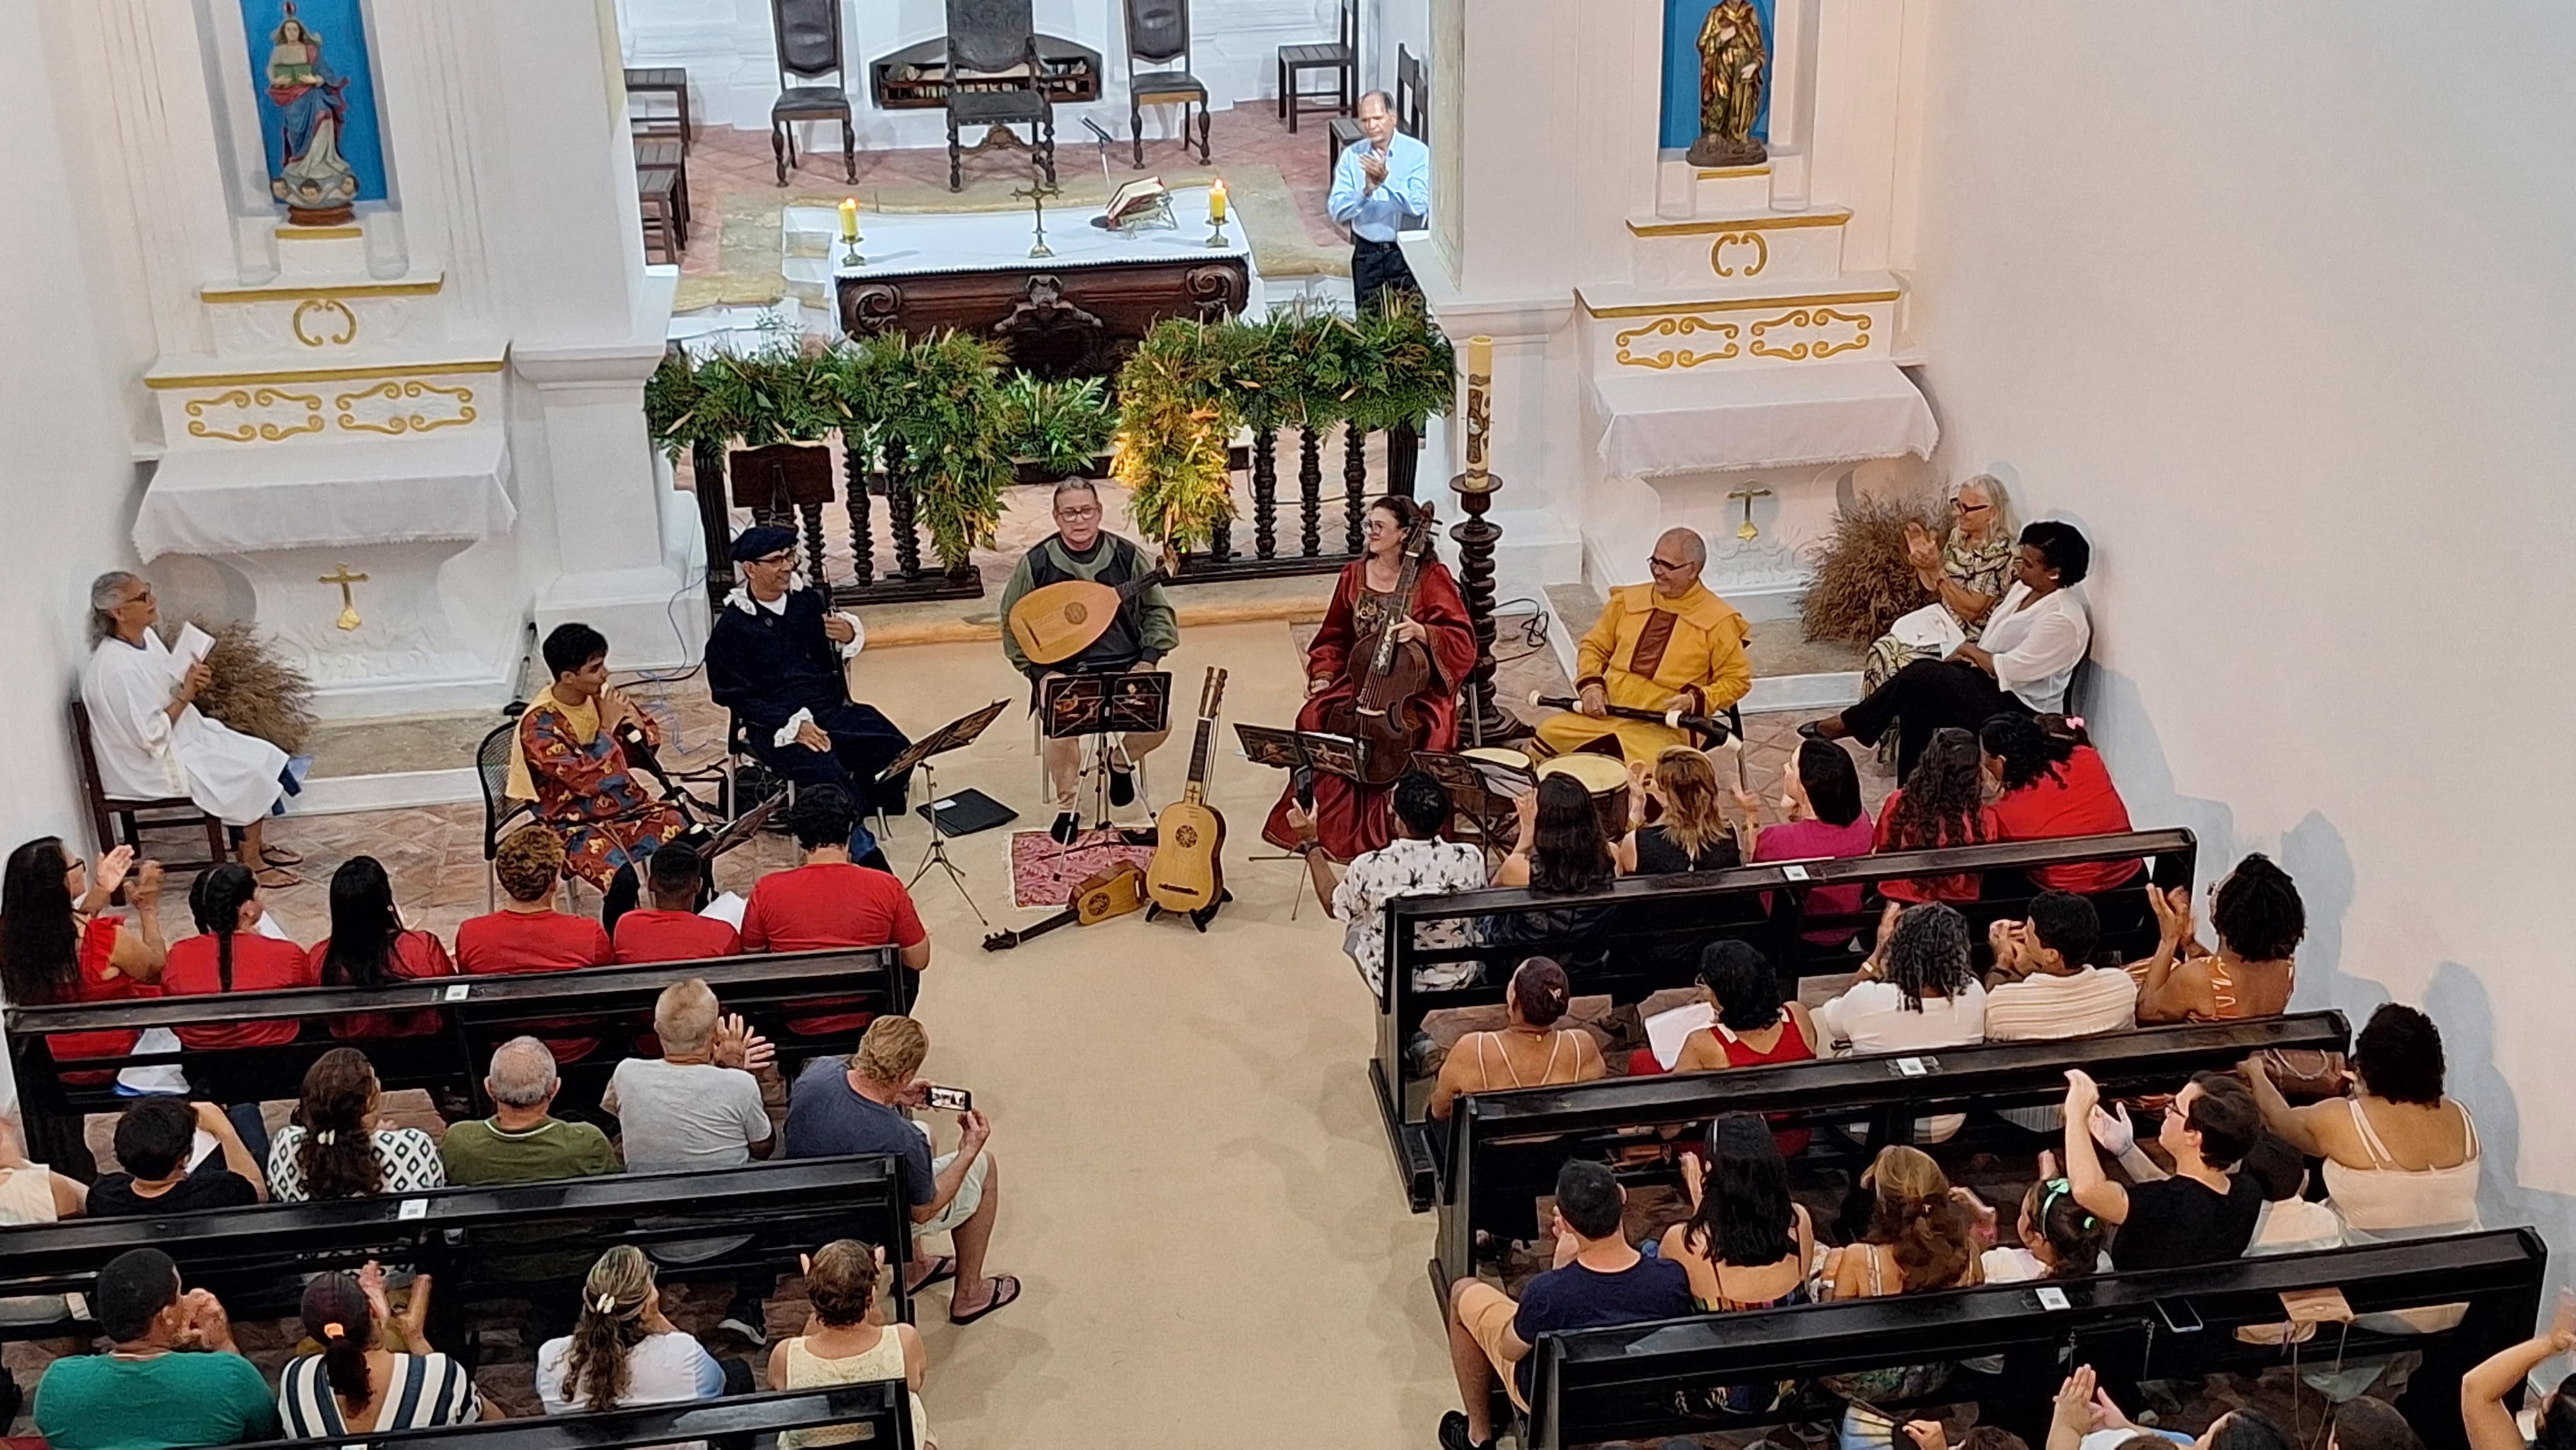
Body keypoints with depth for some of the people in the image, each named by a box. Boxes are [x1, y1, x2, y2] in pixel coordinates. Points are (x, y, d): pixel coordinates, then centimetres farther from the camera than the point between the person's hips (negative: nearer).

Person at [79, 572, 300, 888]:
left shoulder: (146, 638, 1)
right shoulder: (117, 669, -28)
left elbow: (172, 687, 16)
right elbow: (152, 736, -27)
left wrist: (193, 680, -6)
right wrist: (185, 695, -21)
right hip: (153, 766, -10)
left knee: (260, 756, 3)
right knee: (250, 774, -14)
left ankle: (260, 846, 14)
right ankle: (251, 864, 0)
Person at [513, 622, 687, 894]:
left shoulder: (601, 696, 0)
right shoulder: (538, 724, -18)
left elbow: (651, 736, 13)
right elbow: (587, 779, -25)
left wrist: (636, 724, -10)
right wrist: (608, 727, -18)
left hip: (628, 805, 6)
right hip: (576, 825, -6)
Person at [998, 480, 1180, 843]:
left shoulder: (1127, 556, 0)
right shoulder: (1036, 563, -4)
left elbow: (1158, 611, 8)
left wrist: (1149, 659, -6)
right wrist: (1040, 672, -7)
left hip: (1125, 666, 2)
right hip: (1062, 672, -2)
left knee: (1159, 722, -22)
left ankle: (1121, 760, 15)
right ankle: (1066, 808, -4)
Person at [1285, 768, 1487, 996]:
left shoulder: (1370, 867, -25)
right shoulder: (1470, 859, -23)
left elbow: (1334, 906, -2)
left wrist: (1311, 845, 10)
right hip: (1459, 978, 1)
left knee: (1356, 925, 31)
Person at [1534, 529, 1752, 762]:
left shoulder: (1718, 621, -2)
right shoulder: (1628, 600, 11)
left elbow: (1737, 678, 1)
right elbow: (1594, 646, 19)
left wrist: (1696, 700, -15)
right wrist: (1590, 684, -1)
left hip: (1666, 725, -5)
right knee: (1548, 732, -17)